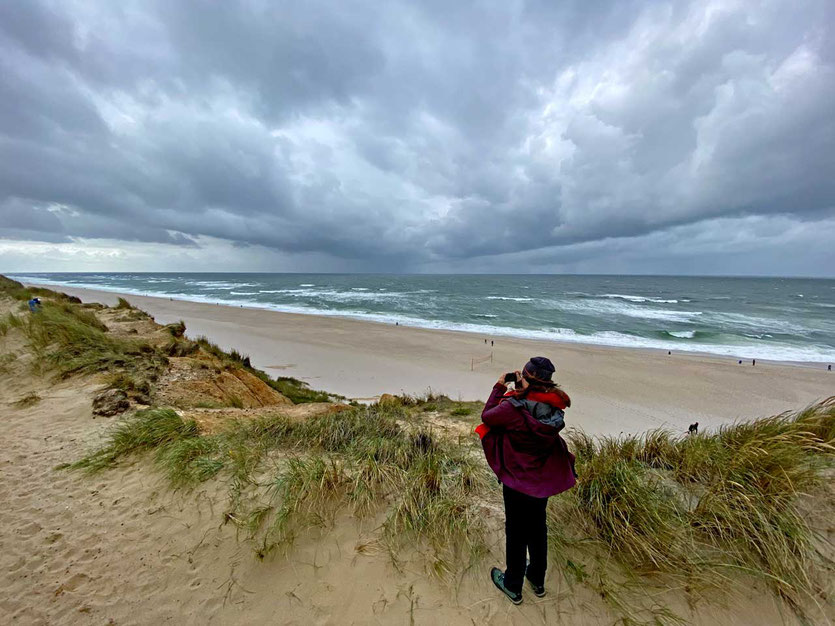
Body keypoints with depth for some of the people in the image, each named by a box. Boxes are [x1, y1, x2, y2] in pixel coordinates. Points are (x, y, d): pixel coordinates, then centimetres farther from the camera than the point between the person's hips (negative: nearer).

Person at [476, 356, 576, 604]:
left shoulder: (513, 407, -31)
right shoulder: (554, 410, -13)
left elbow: (487, 416, -14)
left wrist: (499, 387, -6)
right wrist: (523, 388, -2)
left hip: (517, 481, -5)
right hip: (543, 480, 5)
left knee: (516, 533, 16)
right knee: (537, 529, 25)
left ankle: (513, 586, 37)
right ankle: (537, 580, 47)